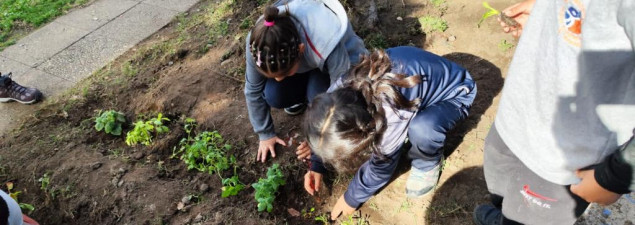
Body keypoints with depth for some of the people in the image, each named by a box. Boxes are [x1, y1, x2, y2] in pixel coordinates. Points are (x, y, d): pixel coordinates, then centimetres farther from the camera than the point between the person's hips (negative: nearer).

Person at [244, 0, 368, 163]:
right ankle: (303, 95, 9)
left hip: (346, 62, -3)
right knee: (273, 96, -22)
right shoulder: (258, 41, -32)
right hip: (305, 66, 4)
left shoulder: (329, 50, -44)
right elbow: (253, 90, -15)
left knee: (318, 94, -33)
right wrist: (265, 134, -7)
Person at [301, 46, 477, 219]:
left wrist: (352, 198, -10)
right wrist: (317, 165, -3)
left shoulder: (393, 117, -42)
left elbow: (381, 166, -24)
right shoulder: (342, 89, -24)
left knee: (421, 128, -36)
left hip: (454, 92, -5)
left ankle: (427, 164, -5)